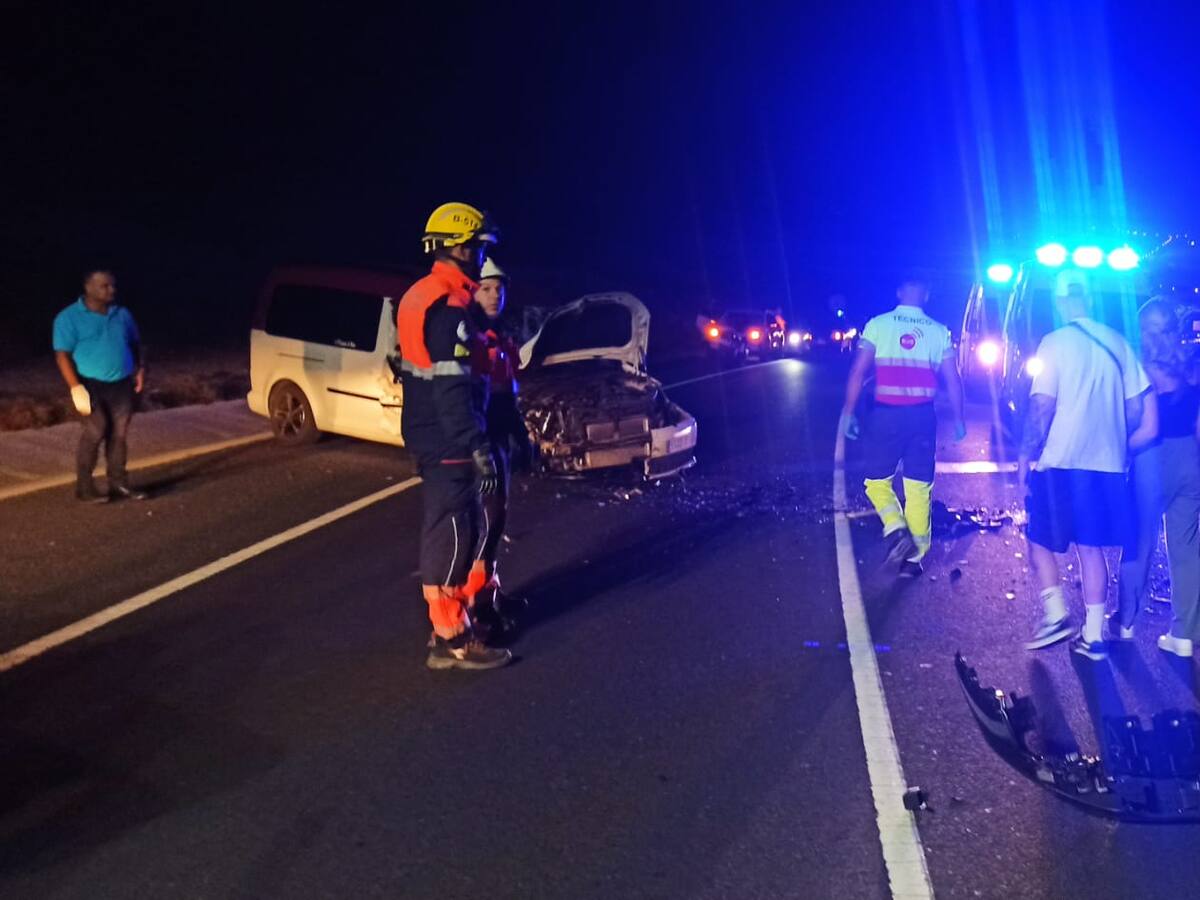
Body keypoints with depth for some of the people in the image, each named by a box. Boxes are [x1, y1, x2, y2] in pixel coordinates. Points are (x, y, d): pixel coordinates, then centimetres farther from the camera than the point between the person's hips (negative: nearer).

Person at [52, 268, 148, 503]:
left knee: (119, 434, 5)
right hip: (91, 384, -5)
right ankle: (84, 485, -4)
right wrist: (76, 387, -18)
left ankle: (118, 484, 14)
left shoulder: (122, 314, 11)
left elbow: (135, 344, 22)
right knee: (96, 430, -15)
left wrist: (140, 369, 6)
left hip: (122, 384, 5)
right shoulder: (69, 317, -5)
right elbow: (62, 355, -9)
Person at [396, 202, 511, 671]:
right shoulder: (450, 307, -20)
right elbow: (452, 387, -25)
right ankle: (451, 640, 4)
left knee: (452, 528, 19)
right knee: (450, 534, -3)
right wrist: (479, 448, -24)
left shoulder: (420, 296, 12)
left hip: (427, 433, 10)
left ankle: (451, 617, 31)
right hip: (446, 440, -10)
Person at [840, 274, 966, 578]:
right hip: (923, 416, 2)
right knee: (919, 488, 9)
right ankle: (914, 558, 13)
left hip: (887, 415, -2)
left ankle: (896, 529, -10)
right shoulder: (939, 331, 5)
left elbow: (858, 372, -5)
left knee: (877, 481, 13)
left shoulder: (878, 324, -1)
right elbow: (953, 380, 5)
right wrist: (958, 419, 14)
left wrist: (848, 412, 1)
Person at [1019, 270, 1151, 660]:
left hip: (1060, 463, -4)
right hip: (1107, 464, 5)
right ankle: (1093, 635, 11)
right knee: (1091, 547, 11)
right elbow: (1135, 408, 8)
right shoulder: (1118, 343, 6)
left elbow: (1042, 406, -13)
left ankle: (1056, 614, -1)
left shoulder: (1055, 343, -9)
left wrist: (1026, 455, -5)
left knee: (1041, 540, 11)